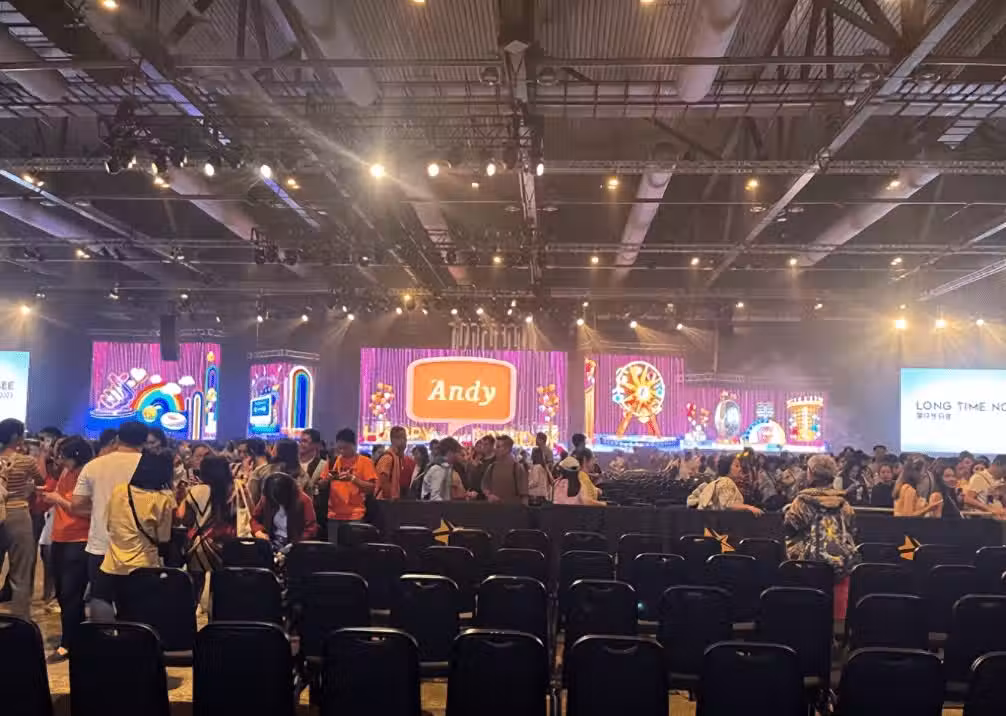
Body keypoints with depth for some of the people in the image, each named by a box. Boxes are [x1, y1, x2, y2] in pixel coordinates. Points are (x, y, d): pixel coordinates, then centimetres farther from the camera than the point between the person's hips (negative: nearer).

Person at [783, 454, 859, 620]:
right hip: (842, 561, 3)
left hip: (812, 562, -3)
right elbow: (852, 530, 18)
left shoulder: (803, 501, -4)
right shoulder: (843, 503, 9)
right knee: (839, 611, 9)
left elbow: (788, 528, 1)